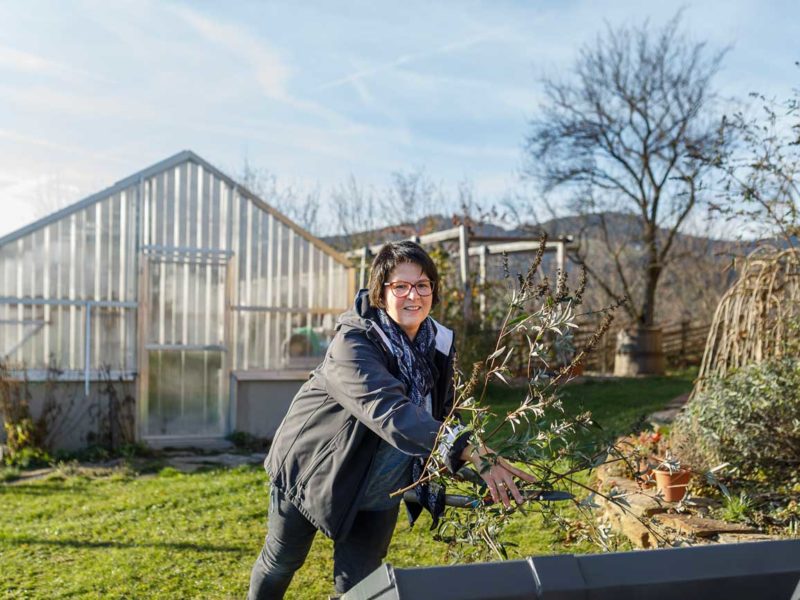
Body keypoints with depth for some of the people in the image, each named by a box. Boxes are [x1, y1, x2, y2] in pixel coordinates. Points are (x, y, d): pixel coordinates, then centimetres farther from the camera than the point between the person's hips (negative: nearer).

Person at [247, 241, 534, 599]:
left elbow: (441, 415, 2)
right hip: (315, 471, -4)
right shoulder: (353, 343, -31)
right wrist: (470, 452, -58)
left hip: (379, 490, 4)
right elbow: (390, 411, -47)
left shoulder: (439, 344, -11)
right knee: (281, 563, 18)